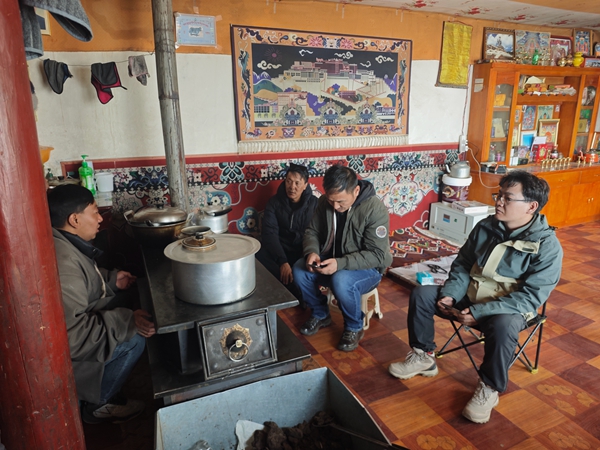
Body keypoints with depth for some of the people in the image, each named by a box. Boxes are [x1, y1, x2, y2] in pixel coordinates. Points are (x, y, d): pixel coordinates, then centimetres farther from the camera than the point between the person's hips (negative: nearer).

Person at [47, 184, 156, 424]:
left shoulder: (64, 243, 0)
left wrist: (111, 279, 6)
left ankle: (106, 393, 21)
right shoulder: (62, 261, -33)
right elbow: (71, 334, -34)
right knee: (132, 340, -18)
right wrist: (127, 321, -30)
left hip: (69, 333, 11)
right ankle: (96, 406, 5)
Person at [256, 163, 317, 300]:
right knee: (258, 257, -31)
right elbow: (270, 233, -11)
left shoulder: (314, 204, 0)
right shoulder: (274, 202, 0)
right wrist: (282, 261, -26)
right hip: (280, 252, 2)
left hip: (304, 254, -1)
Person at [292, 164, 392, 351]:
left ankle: (354, 327, -5)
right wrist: (312, 252, -20)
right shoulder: (325, 202, -8)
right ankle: (320, 314, 7)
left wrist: (341, 263, -36)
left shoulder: (375, 209, -24)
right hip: (331, 260, 5)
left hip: (368, 268, -5)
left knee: (341, 281, -35)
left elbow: (376, 254, -25)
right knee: (299, 270, -19)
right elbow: (312, 231, 3)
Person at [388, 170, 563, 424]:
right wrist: (450, 294, -13)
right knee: (421, 294, -9)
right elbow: (462, 264, 5)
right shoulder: (486, 227, -3)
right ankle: (423, 357, 8)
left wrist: (479, 312, -29)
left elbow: (530, 297, -22)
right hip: (469, 297, 5)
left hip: (509, 310, -5)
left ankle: (489, 389, -11)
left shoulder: (547, 245, -18)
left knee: (502, 326, -38)